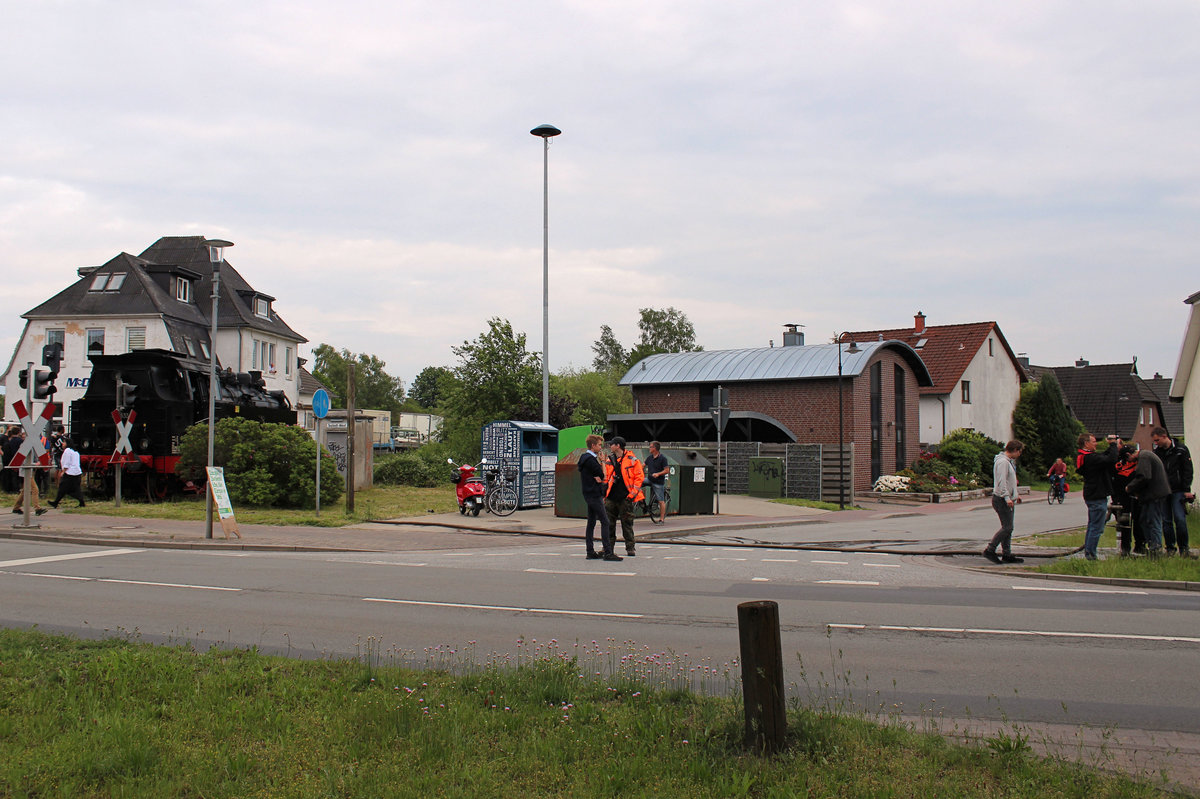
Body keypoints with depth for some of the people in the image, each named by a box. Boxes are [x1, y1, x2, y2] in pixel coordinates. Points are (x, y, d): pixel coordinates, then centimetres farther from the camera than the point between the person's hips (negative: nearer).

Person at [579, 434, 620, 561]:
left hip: (589, 495, 11)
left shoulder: (585, 458, 16)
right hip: (594, 495, -11)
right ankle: (608, 552, -14)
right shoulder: (590, 459, -15)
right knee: (605, 522, -11)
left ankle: (590, 552, 14)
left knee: (591, 523, 11)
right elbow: (602, 476, -12)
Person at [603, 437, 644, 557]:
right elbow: (605, 477, 19)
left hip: (625, 498, -4)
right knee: (608, 523, 3)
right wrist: (604, 493, 9)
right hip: (611, 497, 5)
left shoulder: (632, 459, -3)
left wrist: (633, 492, -11)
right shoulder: (609, 460, 12)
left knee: (627, 524, 1)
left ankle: (630, 547, 11)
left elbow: (639, 477, -3)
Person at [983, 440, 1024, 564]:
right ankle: (989, 550, -9)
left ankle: (1007, 555, 13)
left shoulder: (1009, 461, 19)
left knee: (1008, 528, 10)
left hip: (1007, 500, 11)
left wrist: (1015, 496, 27)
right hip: (1001, 500, -11)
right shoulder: (1003, 462, -15)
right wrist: (1007, 498, -29)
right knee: (1007, 527, -12)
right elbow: (1001, 482, -23)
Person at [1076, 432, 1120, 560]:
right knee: (1097, 527, -6)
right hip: (1098, 497, -11)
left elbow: (1104, 456, 18)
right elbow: (1111, 460, -29)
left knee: (1092, 526, 17)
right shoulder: (1090, 458, -22)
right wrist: (1113, 445, -14)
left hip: (1091, 496, 11)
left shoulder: (1084, 457, 11)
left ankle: (1087, 552, 23)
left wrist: (1113, 446, 6)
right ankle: (1091, 554, -3)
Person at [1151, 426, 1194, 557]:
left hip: (1178, 491, -4)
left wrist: (1187, 490, -7)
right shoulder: (1156, 452, 11)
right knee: (1166, 521, 1)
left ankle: (1183, 548, 0)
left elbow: (1187, 471, 0)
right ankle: (1170, 548, 8)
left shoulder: (1181, 450, 0)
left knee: (1180, 519, -11)